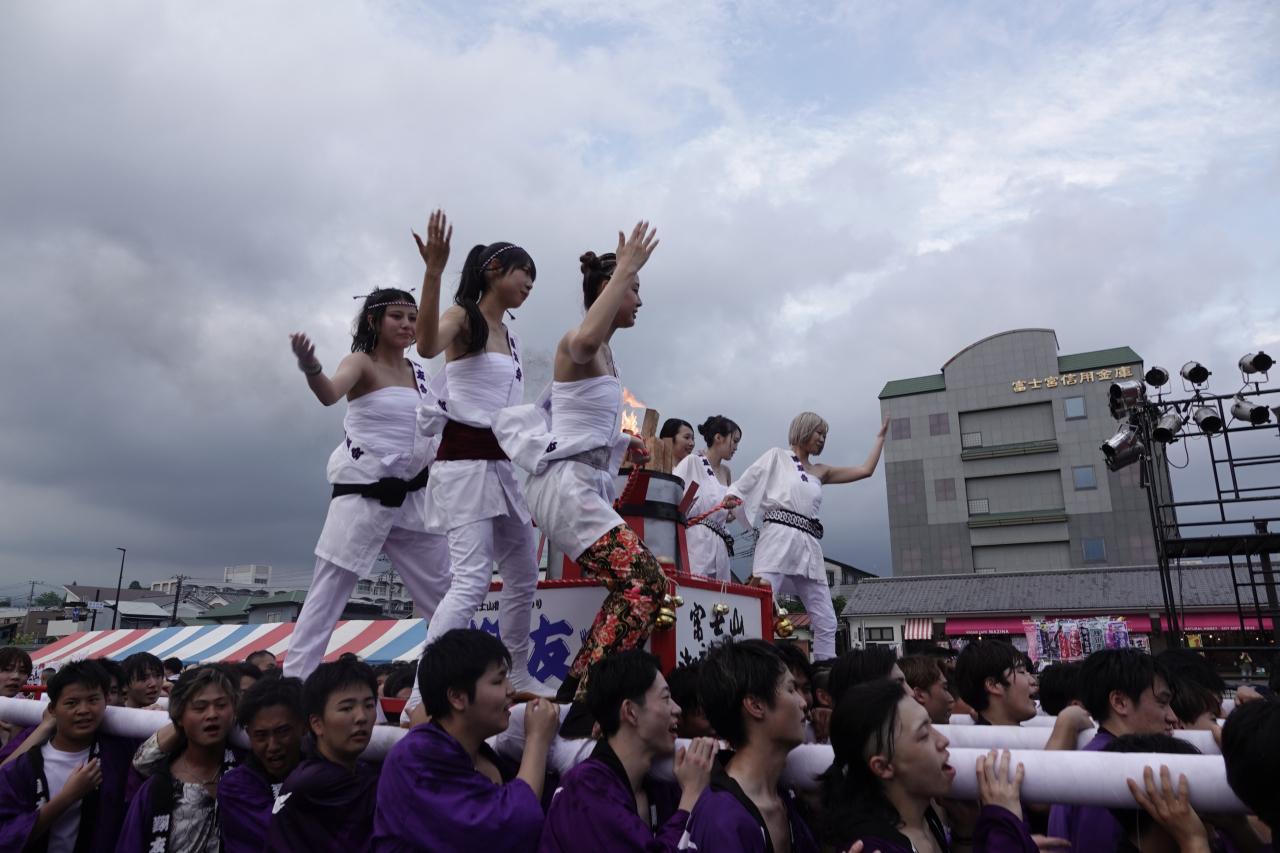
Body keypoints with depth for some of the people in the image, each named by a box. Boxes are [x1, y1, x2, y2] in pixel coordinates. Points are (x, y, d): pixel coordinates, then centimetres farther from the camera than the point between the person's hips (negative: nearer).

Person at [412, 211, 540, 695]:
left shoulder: (511, 338, 17)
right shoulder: (462, 316, -7)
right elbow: (427, 347, -32)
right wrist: (433, 271, -39)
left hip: (504, 464, 9)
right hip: (465, 462, -9)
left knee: (524, 577, 14)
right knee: (472, 581, -18)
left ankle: (517, 675, 29)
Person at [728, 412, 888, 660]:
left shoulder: (820, 471, 23)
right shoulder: (777, 457, 11)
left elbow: (866, 470, 22)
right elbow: (743, 485, 5)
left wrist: (881, 435, 28)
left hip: (809, 547, 6)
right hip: (778, 539, -6)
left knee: (826, 622, 3)